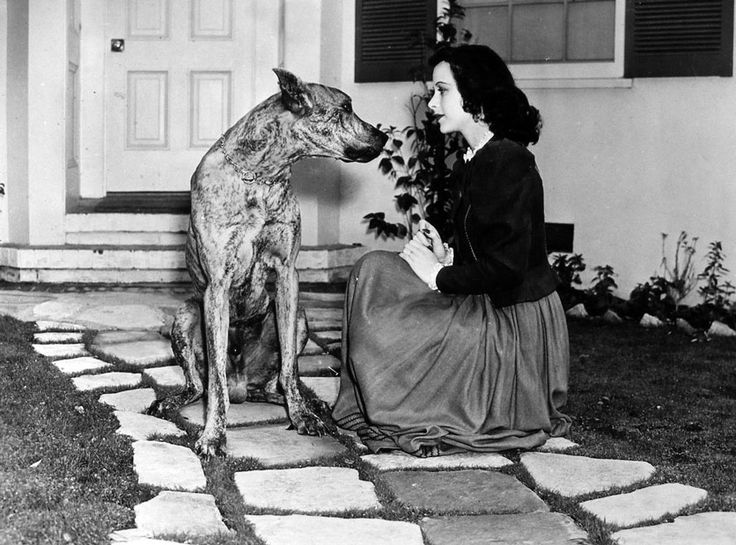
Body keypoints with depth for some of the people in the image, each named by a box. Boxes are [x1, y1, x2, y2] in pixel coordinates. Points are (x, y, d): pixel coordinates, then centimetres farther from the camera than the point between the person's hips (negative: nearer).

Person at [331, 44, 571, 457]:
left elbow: (505, 271, -24)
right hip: (491, 311, 10)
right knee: (375, 268, 4)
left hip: (517, 326, -10)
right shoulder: (476, 160, 12)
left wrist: (438, 275, -13)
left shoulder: (508, 163, -19)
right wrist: (446, 256, 3)